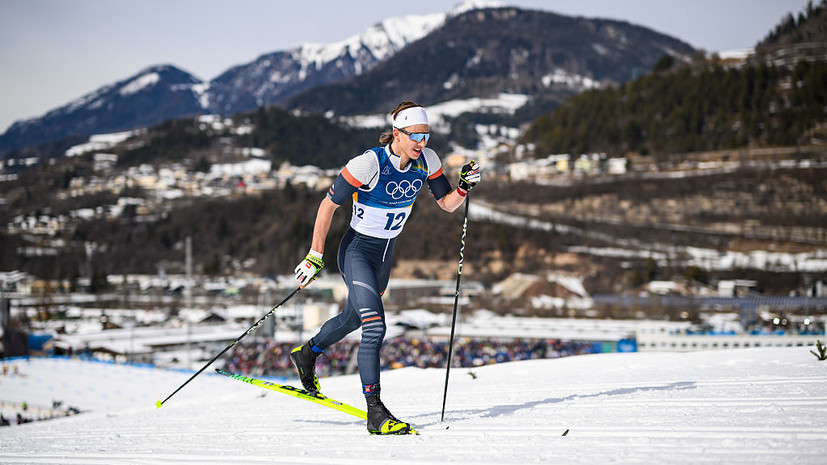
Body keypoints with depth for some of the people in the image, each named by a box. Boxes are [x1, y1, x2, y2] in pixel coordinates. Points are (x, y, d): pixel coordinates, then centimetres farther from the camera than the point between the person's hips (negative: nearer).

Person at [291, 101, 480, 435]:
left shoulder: (426, 160, -9)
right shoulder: (370, 163, -26)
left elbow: (447, 204, 1)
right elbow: (328, 205, -19)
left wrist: (465, 186, -21)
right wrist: (315, 257, -19)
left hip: (385, 255, 7)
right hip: (356, 252, -7)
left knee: (353, 318, 26)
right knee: (375, 327, -22)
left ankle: (307, 354, 55)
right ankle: (375, 413, -19)